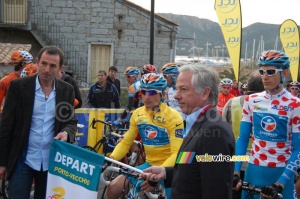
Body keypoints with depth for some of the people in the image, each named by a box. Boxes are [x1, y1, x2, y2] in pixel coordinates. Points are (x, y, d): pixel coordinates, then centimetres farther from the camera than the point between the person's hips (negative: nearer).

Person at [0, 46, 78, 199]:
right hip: (22, 160, -2)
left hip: (52, 161, 3)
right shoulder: (18, 86, -6)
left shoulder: (66, 90, 2)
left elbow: (71, 121, 8)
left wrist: (66, 133, -17)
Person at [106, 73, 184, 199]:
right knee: (113, 188, -6)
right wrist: (111, 158, -14)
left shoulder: (173, 116, -17)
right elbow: (125, 142, 5)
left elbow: (177, 153, -23)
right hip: (149, 165, 5)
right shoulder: (137, 114, 0)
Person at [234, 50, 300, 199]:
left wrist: (280, 183, -18)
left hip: (281, 173, -3)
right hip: (254, 171, 3)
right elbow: (242, 139, 4)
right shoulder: (251, 101, 1)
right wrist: (236, 171, -5)